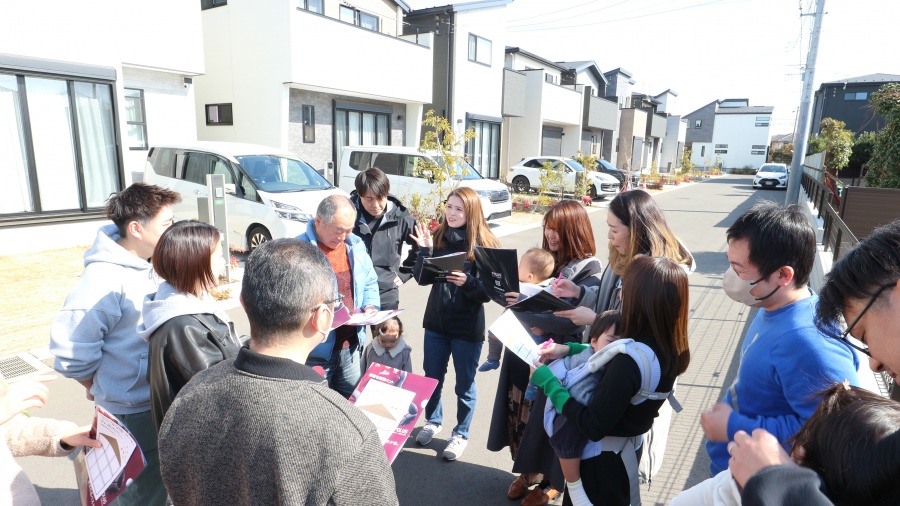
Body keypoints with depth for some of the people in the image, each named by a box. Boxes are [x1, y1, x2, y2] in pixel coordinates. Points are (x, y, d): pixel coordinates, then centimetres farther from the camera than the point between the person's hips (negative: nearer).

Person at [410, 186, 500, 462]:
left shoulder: (483, 245, -13)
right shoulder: (438, 237, -2)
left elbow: (488, 291, -13)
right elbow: (421, 279, -3)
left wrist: (467, 282, -31)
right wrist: (425, 250, -17)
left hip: (468, 326, -4)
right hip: (436, 320, 4)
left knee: (465, 384, 12)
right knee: (432, 376, 20)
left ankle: (461, 434, 33)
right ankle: (433, 420, 45)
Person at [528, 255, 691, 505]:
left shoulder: (631, 360, -36)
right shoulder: (669, 347, -9)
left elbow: (593, 426, -32)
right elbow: (613, 358, 8)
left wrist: (547, 381, -24)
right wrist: (571, 349, -2)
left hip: (602, 458, -7)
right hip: (628, 448, 7)